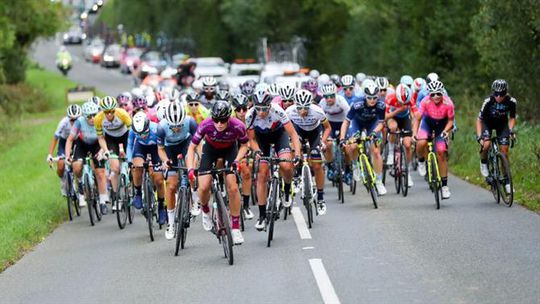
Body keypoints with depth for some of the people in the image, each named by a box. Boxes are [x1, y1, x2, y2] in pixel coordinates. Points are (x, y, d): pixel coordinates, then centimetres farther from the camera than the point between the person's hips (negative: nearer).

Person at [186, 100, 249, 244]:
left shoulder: (237, 126, -33)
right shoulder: (206, 125, -33)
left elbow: (244, 146, -12)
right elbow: (192, 147, -22)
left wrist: (237, 161, -29)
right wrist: (190, 169, -35)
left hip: (230, 149, -1)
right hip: (210, 148, 1)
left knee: (233, 187, -15)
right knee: (203, 187, -13)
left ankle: (235, 228, -3)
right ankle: (205, 211, 22)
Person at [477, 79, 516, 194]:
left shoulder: (511, 102, -26)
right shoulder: (488, 102, -32)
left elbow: (512, 118, -7)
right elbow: (479, 120, -23)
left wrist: (511, 130, -22)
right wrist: (479, 136, -32)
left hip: (502, 123, 2)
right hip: (488, 123, -2)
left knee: (504, 150, -8)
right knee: (486, 144, -28)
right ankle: (483, 163, 5)